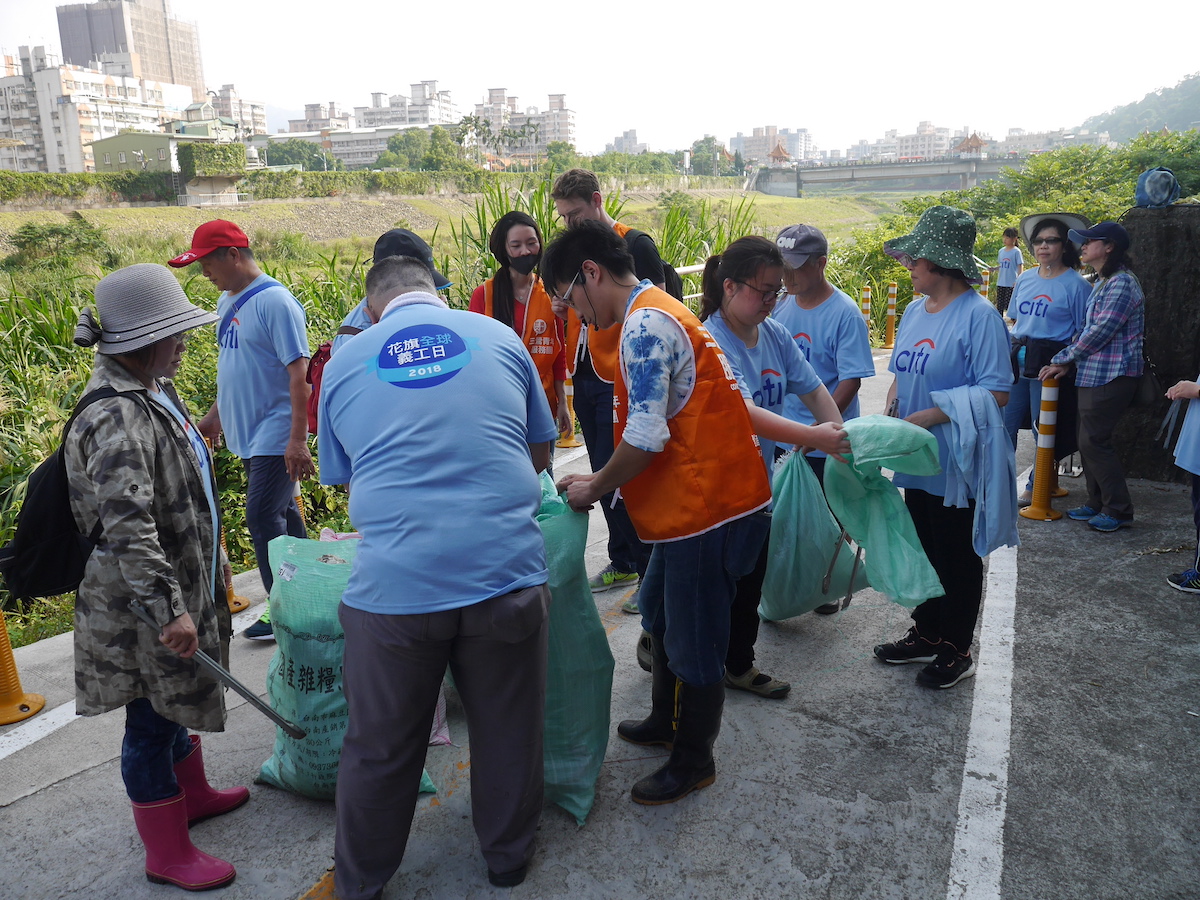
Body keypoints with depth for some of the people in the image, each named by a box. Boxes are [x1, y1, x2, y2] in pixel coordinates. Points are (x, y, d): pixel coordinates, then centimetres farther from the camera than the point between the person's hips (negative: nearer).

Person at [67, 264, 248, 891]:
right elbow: (126, 527, -33)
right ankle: (167, 854, 25)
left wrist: (201, 583, 25)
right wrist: (170, 608, -31)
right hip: (138, 605, -9)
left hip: (180, 582, 9)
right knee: (151, 722, 7)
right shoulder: (117, 417, -27)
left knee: (176, 702, 26)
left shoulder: (154, 392, 5)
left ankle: (192, 794, 48)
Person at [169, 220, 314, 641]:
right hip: (248, 434, 9)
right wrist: (216, 413, 24)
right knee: (282, 512, 15)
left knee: (263, 517, -7)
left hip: (275, 436, -9)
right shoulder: (227, 302, 12)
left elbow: (298, 372, -20)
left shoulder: (275, 301, -16)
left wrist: (298, 439, -24)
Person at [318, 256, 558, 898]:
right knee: (509, 731, 21)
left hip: (394, 584, 0)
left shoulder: (345, 360, 8)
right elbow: (540, 452, 17)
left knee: (380, 750, 17)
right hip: (506, 573, 1)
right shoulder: (499, 337, 8)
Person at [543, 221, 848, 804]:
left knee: (692, 640, 7)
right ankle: (668, 721, 46)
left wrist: (594, 488, -9)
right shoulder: (663, 315, 15)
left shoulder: (644, 324, -19)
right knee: (660, 617, 25)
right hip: (689, 503, 10)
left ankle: (694, 761, 28)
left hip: (704, 508, -10)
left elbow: (645, 439, -25)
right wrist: (809, 436, 14)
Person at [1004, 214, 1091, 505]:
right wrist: (1010, 350, 11)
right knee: (1005, 424, 8)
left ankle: (1035, 488, 17)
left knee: (1043, 429, 4)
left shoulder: (1076, 284, -5)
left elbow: (1083, 333, -5)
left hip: (1049, 365, -5)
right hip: (1016, 361, 5)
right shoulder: (1025, 279, 10)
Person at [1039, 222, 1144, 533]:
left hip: (1111, 376, -10)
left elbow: (1099, 333, -18)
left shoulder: (1122, 283, -15)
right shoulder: (1102, 283, 16)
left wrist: (1062, 359, -8)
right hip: (1093, 373, 10)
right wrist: (1067, 362, 4)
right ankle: (1097, 504, 22)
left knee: (1093, 440, -6)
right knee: (1086, 438, 12)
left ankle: (1119, 511, 5)